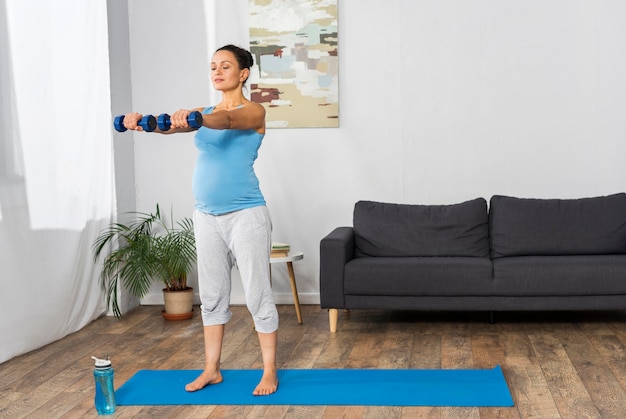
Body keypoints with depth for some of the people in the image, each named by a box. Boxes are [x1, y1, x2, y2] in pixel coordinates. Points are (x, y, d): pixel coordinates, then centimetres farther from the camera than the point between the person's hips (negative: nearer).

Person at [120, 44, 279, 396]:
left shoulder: (254, 111, -6)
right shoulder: (205, 113, 12)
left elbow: (227, 120, -28)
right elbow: (173, 124, -7)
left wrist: (195, 117, -50)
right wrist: (144, 122, -30)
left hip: (246, 215, -6)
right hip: (207, 216, 7)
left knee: (258, 295, 1)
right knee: (212, 295, 12)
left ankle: (270, 371, 12)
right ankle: (211, 369, 23)